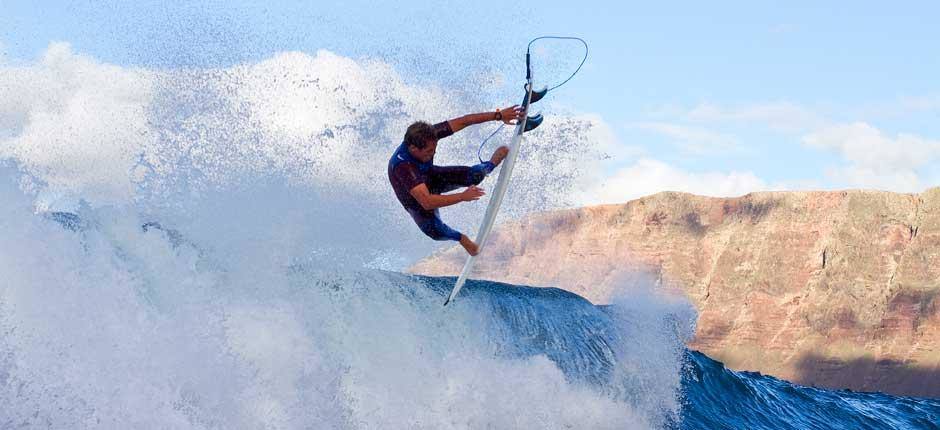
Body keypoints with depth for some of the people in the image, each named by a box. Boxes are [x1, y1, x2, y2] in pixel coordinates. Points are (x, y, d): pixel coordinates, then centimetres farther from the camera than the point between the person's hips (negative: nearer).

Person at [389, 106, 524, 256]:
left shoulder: (428, 136, -32)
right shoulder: (402, 167, -48)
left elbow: (463, 121, -24)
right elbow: (427, 202, -53)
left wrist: (498, 115, -25)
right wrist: (462, 196, -55)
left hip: (431, 177, 4)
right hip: (416, 201, -4)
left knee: (475, 175, -14)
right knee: (435, 230, -22)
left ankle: (489, 166, 25)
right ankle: (461, 238, 14)